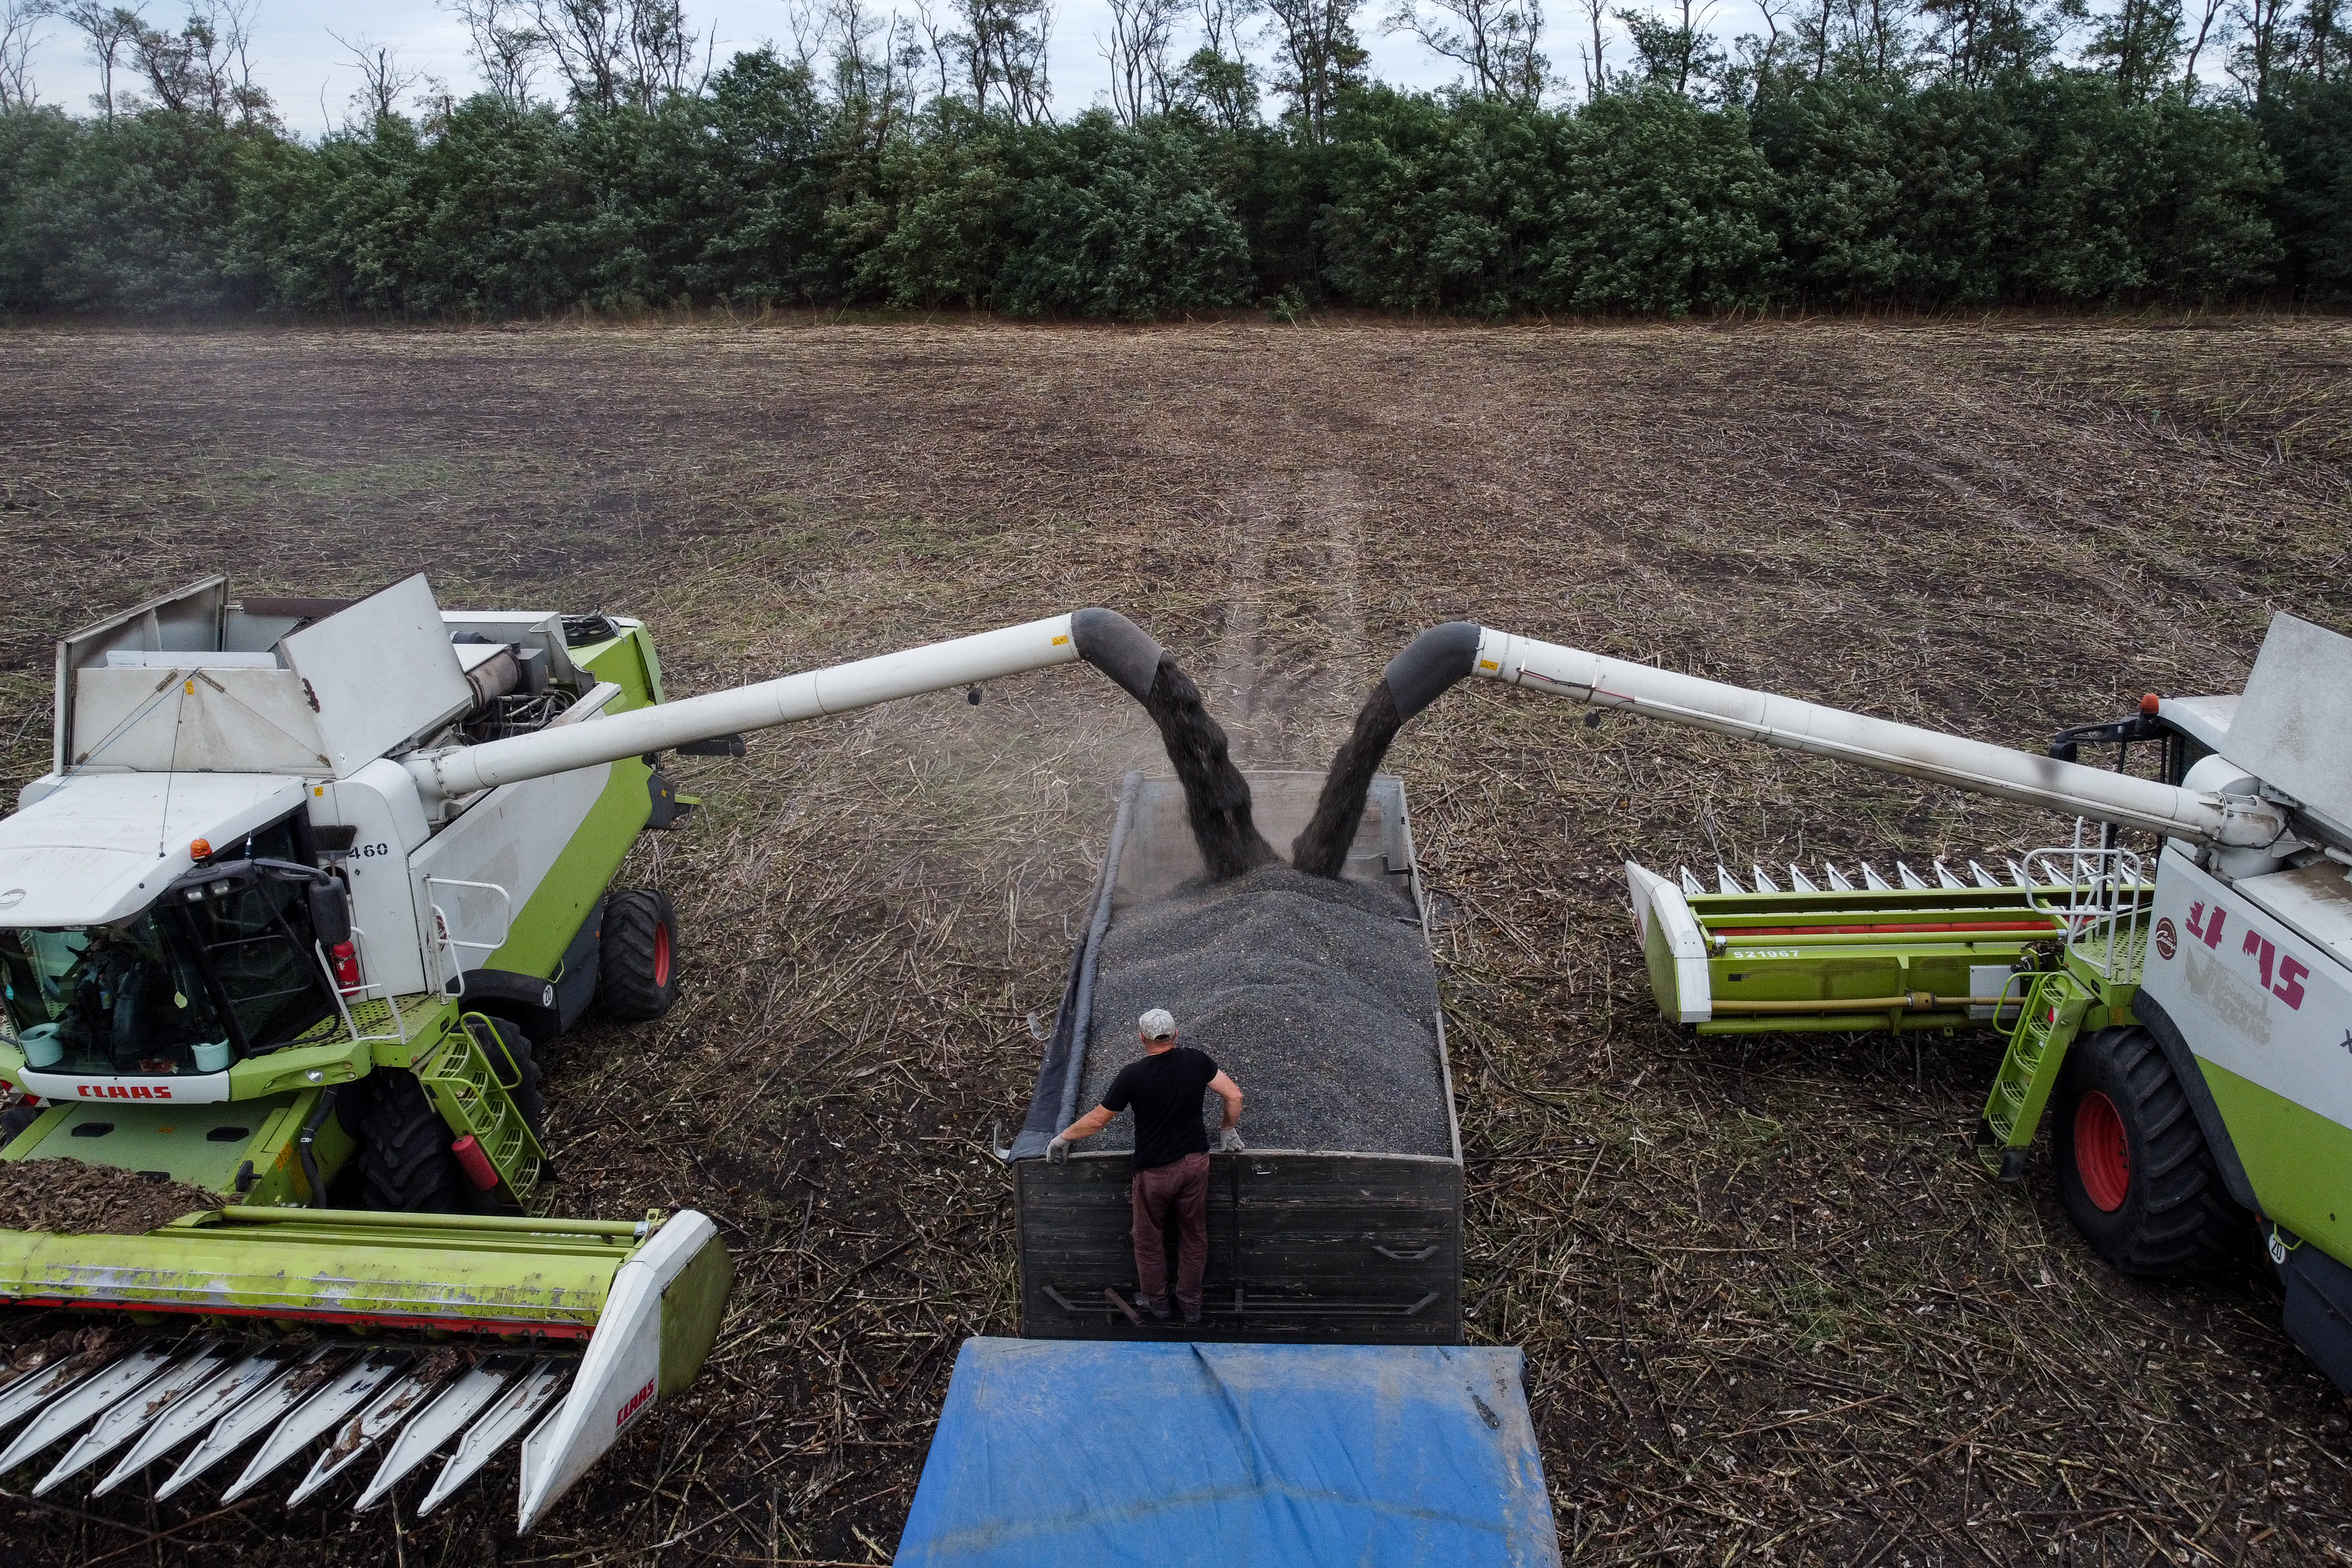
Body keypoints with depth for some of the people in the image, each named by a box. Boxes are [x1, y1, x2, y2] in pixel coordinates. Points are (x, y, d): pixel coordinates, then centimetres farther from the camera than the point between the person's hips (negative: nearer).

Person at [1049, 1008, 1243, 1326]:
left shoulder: (1133, 1075, -18)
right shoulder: (1196, 1061, -9)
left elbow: (1097, 1120, -10)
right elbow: (1234, 1095, -3)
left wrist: (1063, 1138, 6)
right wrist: (1228, 1131, 14)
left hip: (1154, 1171, -3)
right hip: (1195, 1163, 3)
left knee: (1149, 1238, 20)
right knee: (1194, 1234, 20)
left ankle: (1156, 1301, 37)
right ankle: (1191, 1304, 34)